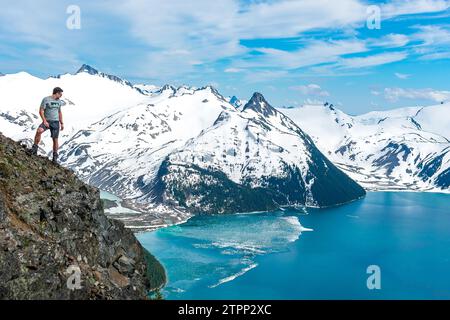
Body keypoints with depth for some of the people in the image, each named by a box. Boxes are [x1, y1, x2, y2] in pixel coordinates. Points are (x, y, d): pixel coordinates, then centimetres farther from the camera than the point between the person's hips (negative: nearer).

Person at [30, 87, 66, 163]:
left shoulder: (59, 101, 13)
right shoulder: (46, 99, -6)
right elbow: (41, 111, -8)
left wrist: (62, 123, 17)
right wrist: (44, 121, -18)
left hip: (56, 122, 4)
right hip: (47, 121, -4)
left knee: (55, 139, 2)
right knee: (39, 131, -31)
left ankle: (55, 157, 14)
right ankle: (35, 148, -16)